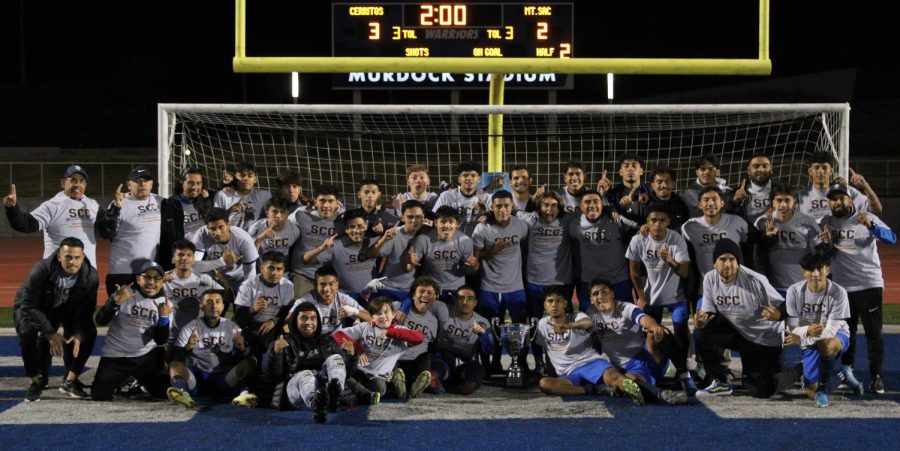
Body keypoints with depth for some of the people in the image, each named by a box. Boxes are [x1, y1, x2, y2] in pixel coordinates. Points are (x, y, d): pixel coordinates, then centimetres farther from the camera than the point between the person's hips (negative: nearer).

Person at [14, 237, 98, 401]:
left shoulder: (91, 276, -23)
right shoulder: (41, 270, -33)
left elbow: (86, 312, -15)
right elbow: (28, 306, -29)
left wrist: (78, 335, -33)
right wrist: (50, 333, -36)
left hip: (66, 310, 3)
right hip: (33, 310, -3)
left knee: (89, 332, -20)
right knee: (27, 331, -33)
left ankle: (70, 380, 0)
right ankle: (36, 381, -13)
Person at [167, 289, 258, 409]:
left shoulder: (232, 327, 12)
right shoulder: (190, 328, 7)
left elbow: (240, 359, 6)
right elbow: (176, 357, -3)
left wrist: (242, 349, -16)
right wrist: (187, 348, -23)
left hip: (223, 379, 1)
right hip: (196, 378, -1)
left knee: (250, 361, -19)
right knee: (175, 364, -26)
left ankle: (243, 394, -45)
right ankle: (181, 391, -56)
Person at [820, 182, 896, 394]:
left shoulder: (868, 219, -5)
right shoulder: (826, 223, 6)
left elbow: (892, 238, -19)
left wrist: (871, 226, -37)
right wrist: (826, 244, -13)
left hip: (869, 285, -3)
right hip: (841, 287, 4)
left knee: (873, 332, -2)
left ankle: (876, 376, 2)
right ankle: (846, 372, 24)